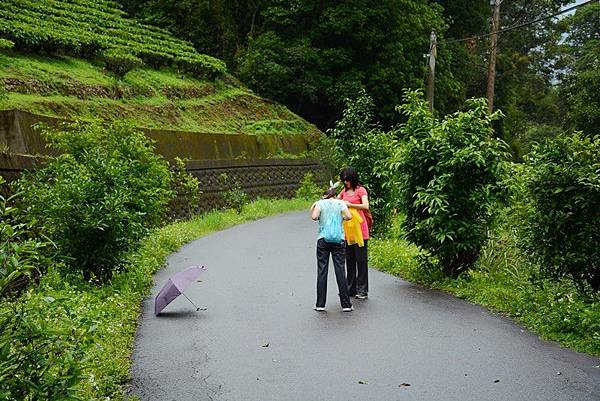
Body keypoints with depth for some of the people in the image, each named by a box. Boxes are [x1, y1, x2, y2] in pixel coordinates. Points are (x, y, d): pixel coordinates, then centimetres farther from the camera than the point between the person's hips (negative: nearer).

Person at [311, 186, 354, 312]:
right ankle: (346, 304, 3)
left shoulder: (320, 203, 6)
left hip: (323, 240, -1)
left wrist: (312, 209, 10)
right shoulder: (340, 203, 9)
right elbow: (349, 216, -5)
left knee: (322, 271, 2)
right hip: (338, 240, 1)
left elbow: (314, 217, -10)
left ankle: (320, 304, 3)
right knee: (340, 271, 2)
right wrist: (342, 218, 16)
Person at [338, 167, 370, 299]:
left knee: (361, 259, -1)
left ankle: (362, 290, 4)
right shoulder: (344, 191, 14)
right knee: (349, 259, 10)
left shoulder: (361, 190, -5)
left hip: (359, 228, -6)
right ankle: (350, 289, 18)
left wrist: (350, 204, -22)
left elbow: (366, 206, -18)